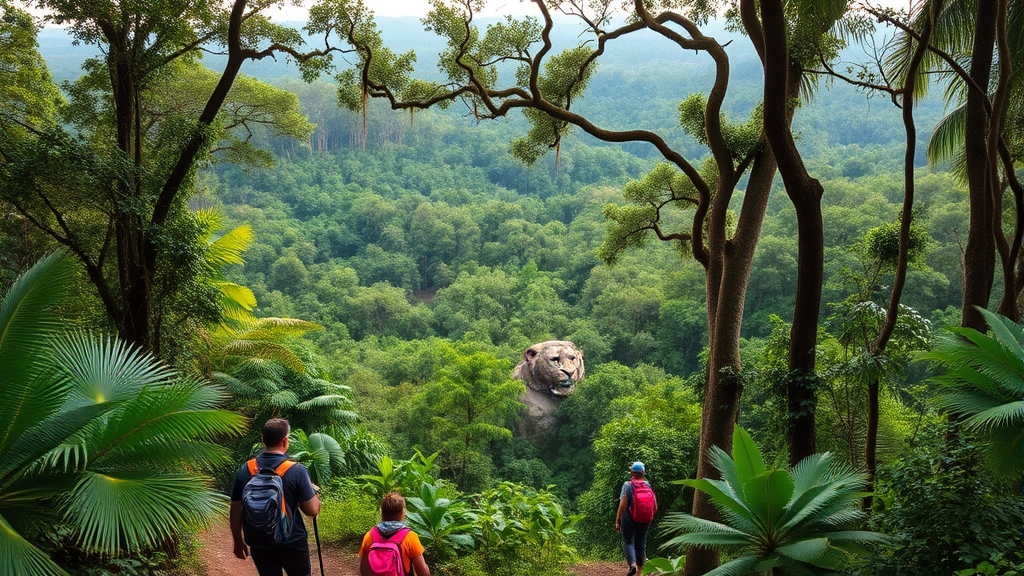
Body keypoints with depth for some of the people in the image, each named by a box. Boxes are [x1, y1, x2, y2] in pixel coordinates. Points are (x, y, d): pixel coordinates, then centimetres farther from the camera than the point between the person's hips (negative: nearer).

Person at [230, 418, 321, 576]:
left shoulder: (244, 470, -4)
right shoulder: (296, 470, -15)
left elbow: (235, 512, 1)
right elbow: (312, 510, -13)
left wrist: (238, 541, 14)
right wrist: (313, 492, 7)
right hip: (293, 543, -3)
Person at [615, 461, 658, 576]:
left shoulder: (628, 485, -10)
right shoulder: (648, 485, 3)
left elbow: (623, 505, -16)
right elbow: (655, 507, 3)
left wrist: (617, 520, -11)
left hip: (630, 519, -4)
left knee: (628, 542, 4)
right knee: (641, 543, 13)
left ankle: (632, 564, -18)